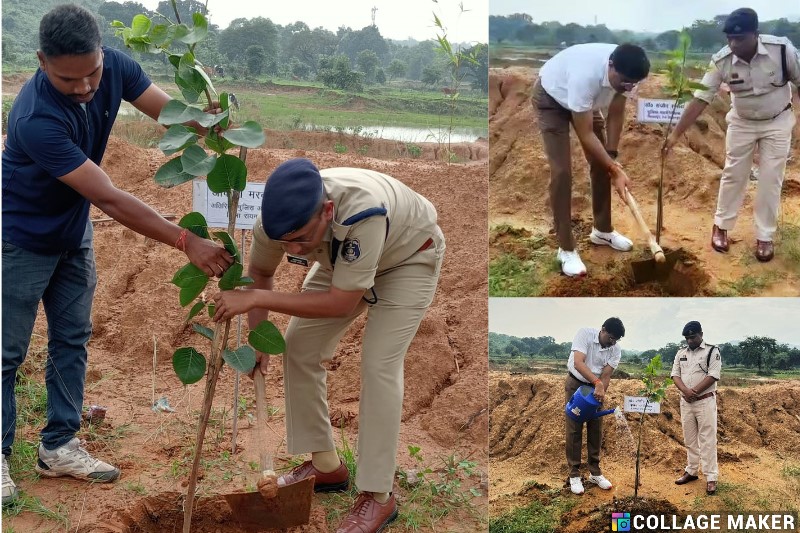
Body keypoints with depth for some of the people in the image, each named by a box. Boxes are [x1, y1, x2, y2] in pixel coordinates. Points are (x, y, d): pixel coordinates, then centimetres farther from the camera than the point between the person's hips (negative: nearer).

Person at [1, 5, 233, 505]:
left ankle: (59, 446, 22)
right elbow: (111, 200, -39)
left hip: (73, 231, 7)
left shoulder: (114, 66, -19)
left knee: (73, 338, 11)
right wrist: (187, 242, -40)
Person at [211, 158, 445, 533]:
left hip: (409, 256, -6)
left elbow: (341, 302, -39)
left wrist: (257, 298, -39)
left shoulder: (362, 212, -46)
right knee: (299, 347, 0)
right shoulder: (278, 218, -28)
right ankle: (325, 465, 15)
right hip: (342, 258, 6)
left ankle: (377, 496, -6)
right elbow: (260, 272, -5)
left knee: (379, 365, -18)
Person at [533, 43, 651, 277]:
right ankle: (566, 248, -7)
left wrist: (612, 158, -12)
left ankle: (602, 230, 25)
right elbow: (585, 135, -36)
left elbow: (616, 114, -10)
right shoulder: (585, 76, -45)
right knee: (561, 171, -14)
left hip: (587, 100, 7)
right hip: (551, 98, -6)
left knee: (601, 164, 6)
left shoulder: (625, 73, -26)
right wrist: (615, 169, -32)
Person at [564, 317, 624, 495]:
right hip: (576, 384, -4)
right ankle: (574, 475, 1)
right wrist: (597, 383, -43)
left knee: (596, 431, 6)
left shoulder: (615, 351, -10)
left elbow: (606, 376, -12)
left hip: (597, 388, 4)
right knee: (574, 430, -4)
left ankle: (595, 472, 16)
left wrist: (600, 391, -27)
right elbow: (578, 363, -33)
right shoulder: (584, 334, -23)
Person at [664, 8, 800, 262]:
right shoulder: (721, 61, -25)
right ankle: (721, 226, 27)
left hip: (777, 122, -1)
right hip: (742, 122, 1)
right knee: (733, 175, 9)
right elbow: (700, 99, -22)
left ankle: (765, 236, 15)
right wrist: (676, 133, -25)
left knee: (770, 180, 2)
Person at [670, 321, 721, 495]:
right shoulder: (681, 353, 11)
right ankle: (691, 471, 23)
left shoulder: (712, 351, -5)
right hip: (685, 402, 5)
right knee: (690, 439, 13)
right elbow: (675, 375, 5)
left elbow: (713, 376, -13)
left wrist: (694, 392, -17)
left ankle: (711, 478, -2)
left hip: (705, 401, -5)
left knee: (707, 440, -5)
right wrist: (685, 391, -14)